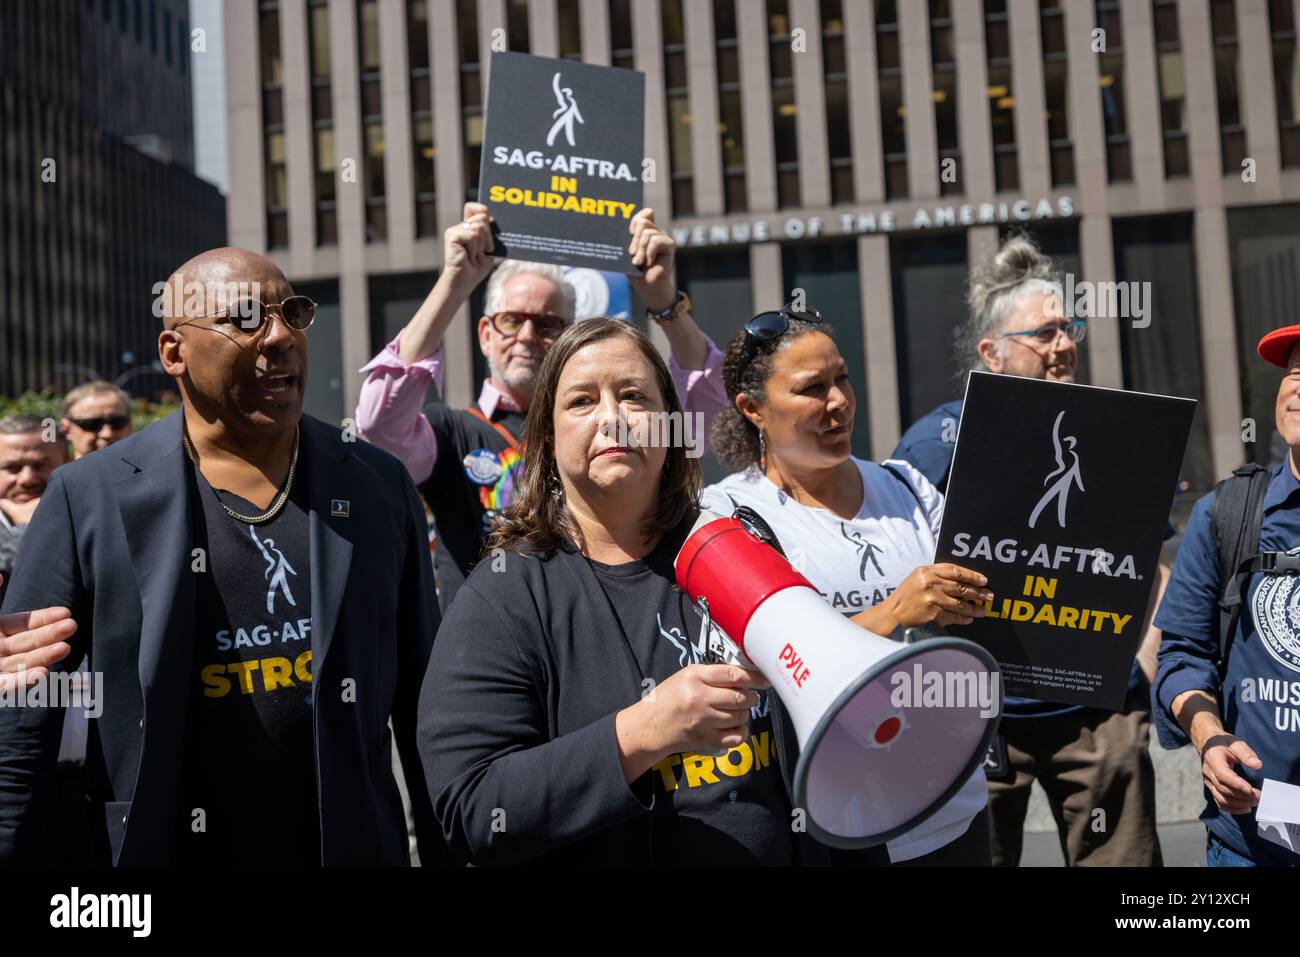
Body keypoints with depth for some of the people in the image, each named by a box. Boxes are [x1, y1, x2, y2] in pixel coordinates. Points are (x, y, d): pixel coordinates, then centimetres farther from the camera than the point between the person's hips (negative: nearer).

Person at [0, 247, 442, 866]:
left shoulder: (381, 487, -2)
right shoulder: (90, 498, -7)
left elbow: (424, 709, 2)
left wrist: (443, 853, 2)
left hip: (355, 846, 2)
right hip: (158, 847, -1)